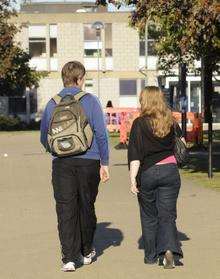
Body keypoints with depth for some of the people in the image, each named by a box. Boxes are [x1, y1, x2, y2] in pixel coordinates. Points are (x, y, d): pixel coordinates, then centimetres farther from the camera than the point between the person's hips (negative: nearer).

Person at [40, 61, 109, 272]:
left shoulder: (52, 104, 6)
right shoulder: (90, 101, -2)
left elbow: (44, 138, 13)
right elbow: (101, 134, -5)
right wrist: (104, 163, 1)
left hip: (62, 164, 1)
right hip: (88, 161, -1)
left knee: (65, 210, 0)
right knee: (86, 207, 14)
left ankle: (69, 258, -7)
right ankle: (87, 251, 28)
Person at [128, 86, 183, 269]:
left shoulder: (140, 123, -8)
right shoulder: (170, 122, 4)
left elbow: (135, 154, -13)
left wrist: (133, 178, -14)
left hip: (147, 173, -2)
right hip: (170, 170, 2)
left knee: (149, 216, 12)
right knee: (167, 215, 3)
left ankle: (151, 256, 19)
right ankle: (169, 249, -18)